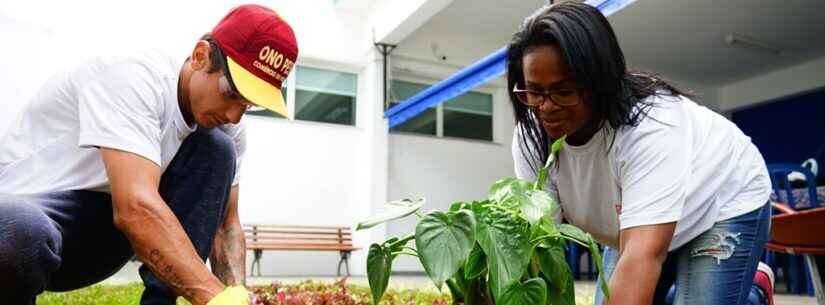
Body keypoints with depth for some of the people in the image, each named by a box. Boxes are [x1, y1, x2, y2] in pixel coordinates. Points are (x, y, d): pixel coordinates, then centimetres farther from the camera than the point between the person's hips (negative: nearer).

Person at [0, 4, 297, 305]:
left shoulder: (226, 125, -4)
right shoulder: (133, 77, -26)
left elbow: (225, 223, -2)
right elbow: (135, 208, -38)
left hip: (106, 223, 6)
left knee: (217, 149, -13)